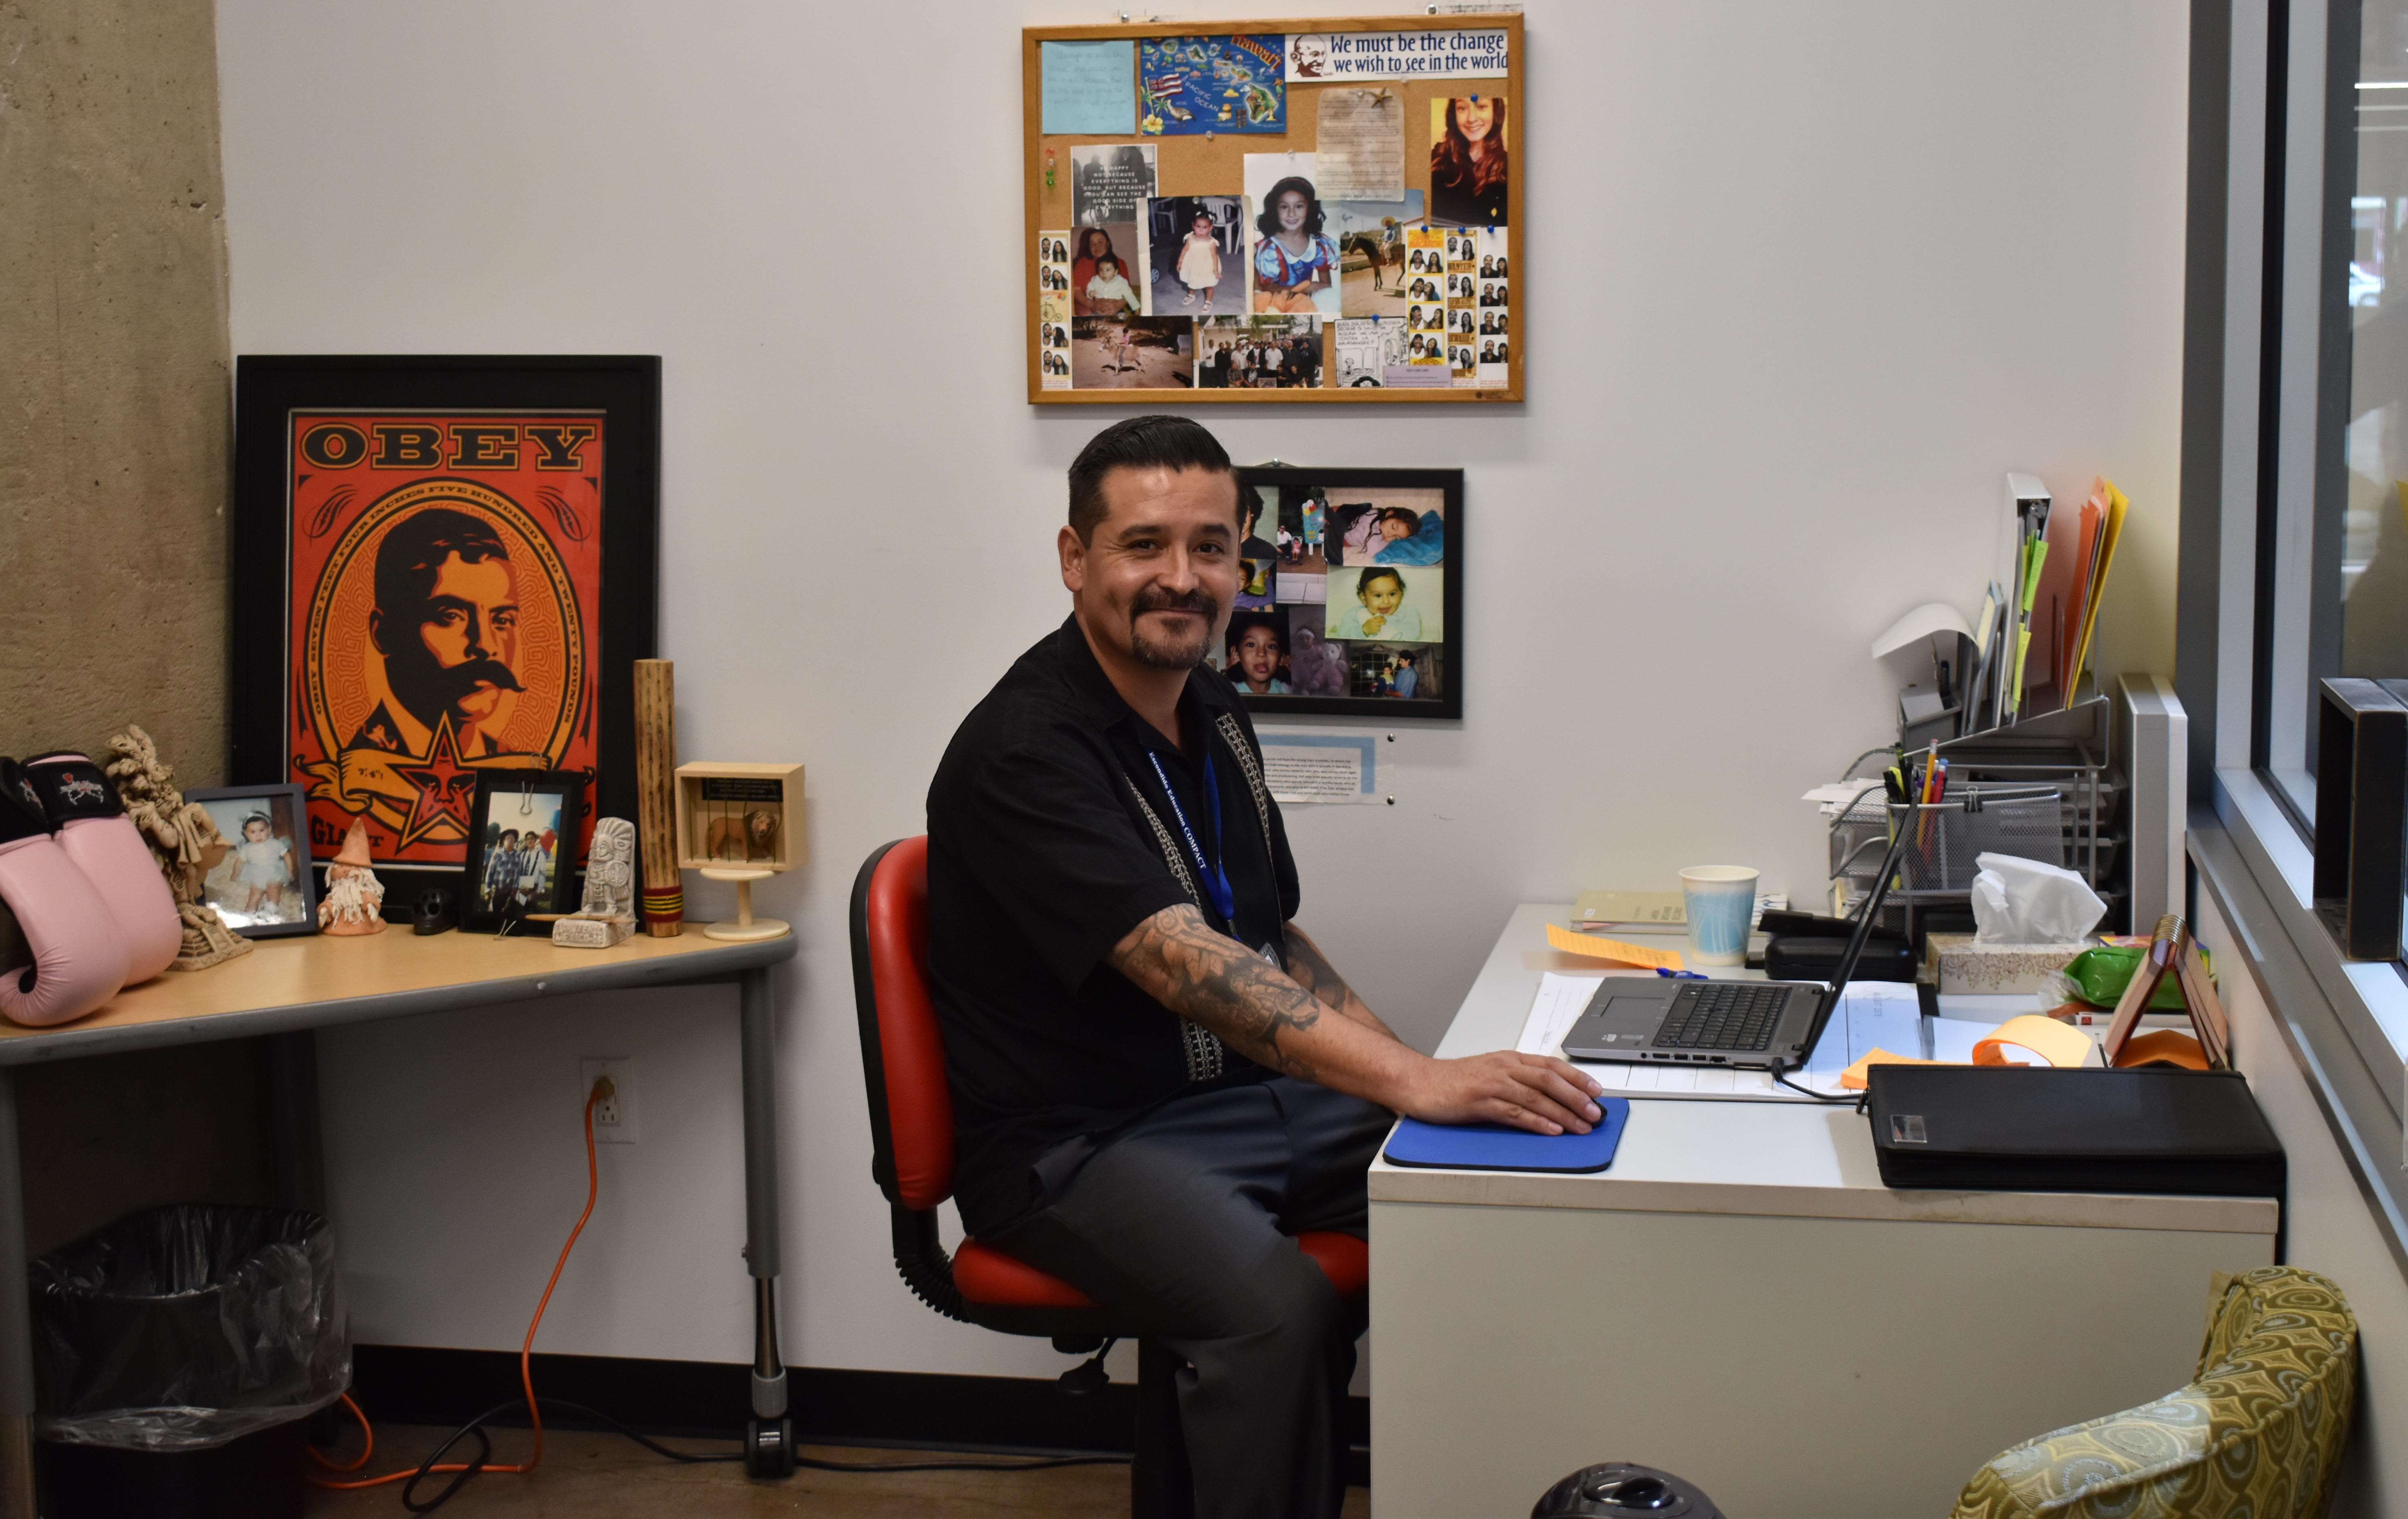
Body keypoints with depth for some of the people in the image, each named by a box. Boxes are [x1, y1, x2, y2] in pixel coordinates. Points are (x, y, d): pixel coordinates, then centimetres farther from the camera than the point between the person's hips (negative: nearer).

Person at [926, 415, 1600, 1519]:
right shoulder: (1022, 753, -18)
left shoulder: (1213, 715, 10)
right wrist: (1414, 1082, -39)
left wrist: (1416, 1072, 4)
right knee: (1279, 1307, -33)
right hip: (1079, 1141, -8)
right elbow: (1181, 964, -30)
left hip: (1250, 1097, 8)